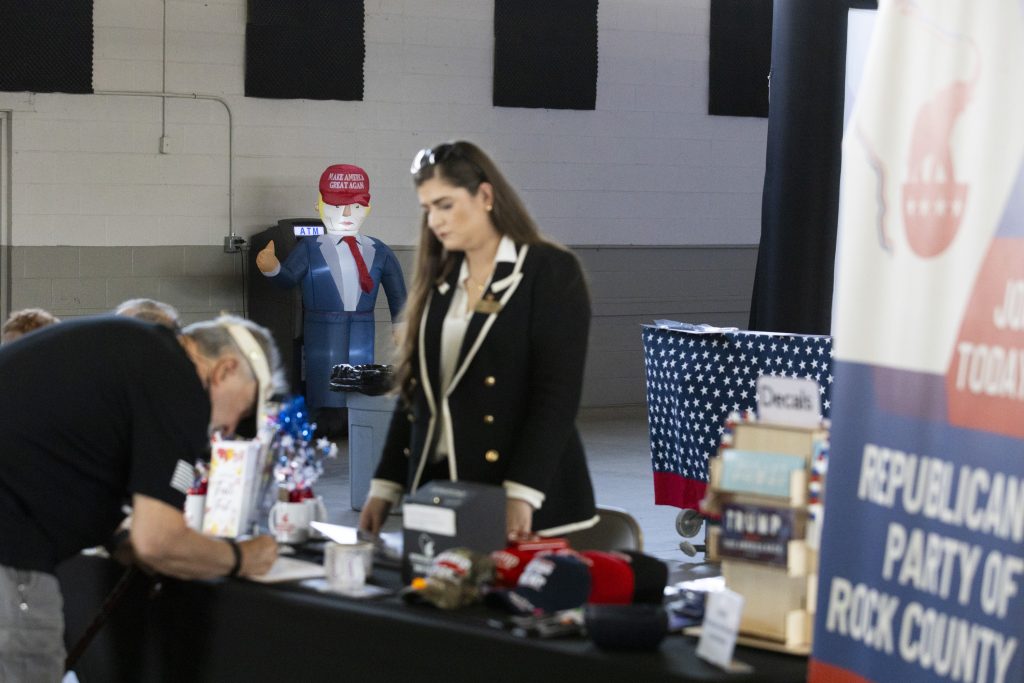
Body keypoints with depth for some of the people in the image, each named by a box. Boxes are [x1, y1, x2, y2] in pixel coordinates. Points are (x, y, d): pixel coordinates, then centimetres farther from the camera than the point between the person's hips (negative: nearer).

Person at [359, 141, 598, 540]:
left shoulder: (552, 272, -6)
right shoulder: (438, 281, 13)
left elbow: (557, 393, -13)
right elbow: (415, 391, 15)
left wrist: (522, 495, -21)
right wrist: (385, 487, 9)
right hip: (437, 487, 6)